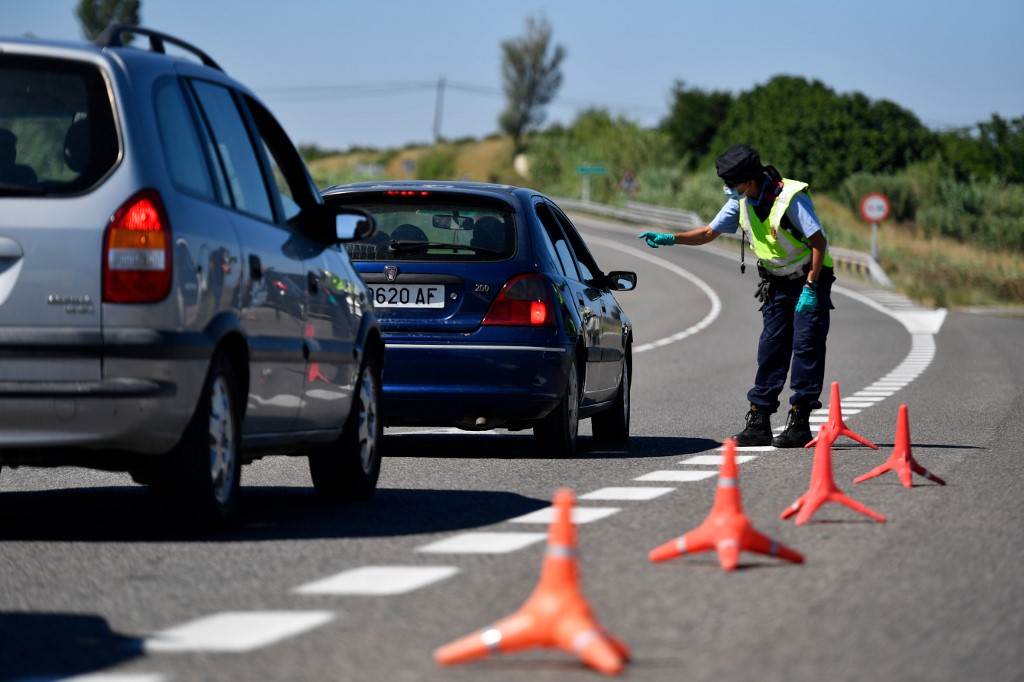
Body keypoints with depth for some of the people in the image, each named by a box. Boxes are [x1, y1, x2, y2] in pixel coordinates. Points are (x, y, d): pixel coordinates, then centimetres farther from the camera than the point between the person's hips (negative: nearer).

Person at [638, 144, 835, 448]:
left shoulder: (791, 198, -24)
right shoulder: (742, 201, -2)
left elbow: (819, 242, -22)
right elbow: (710, 232, 8)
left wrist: (810, 288, -25)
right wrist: (670, 239, -5)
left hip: (810, 280, -7)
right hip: (777, 284, 7)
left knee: (806, 348, -11)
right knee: (770, 350, 3)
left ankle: (799, 423, -10)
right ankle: (758, 424, 3)